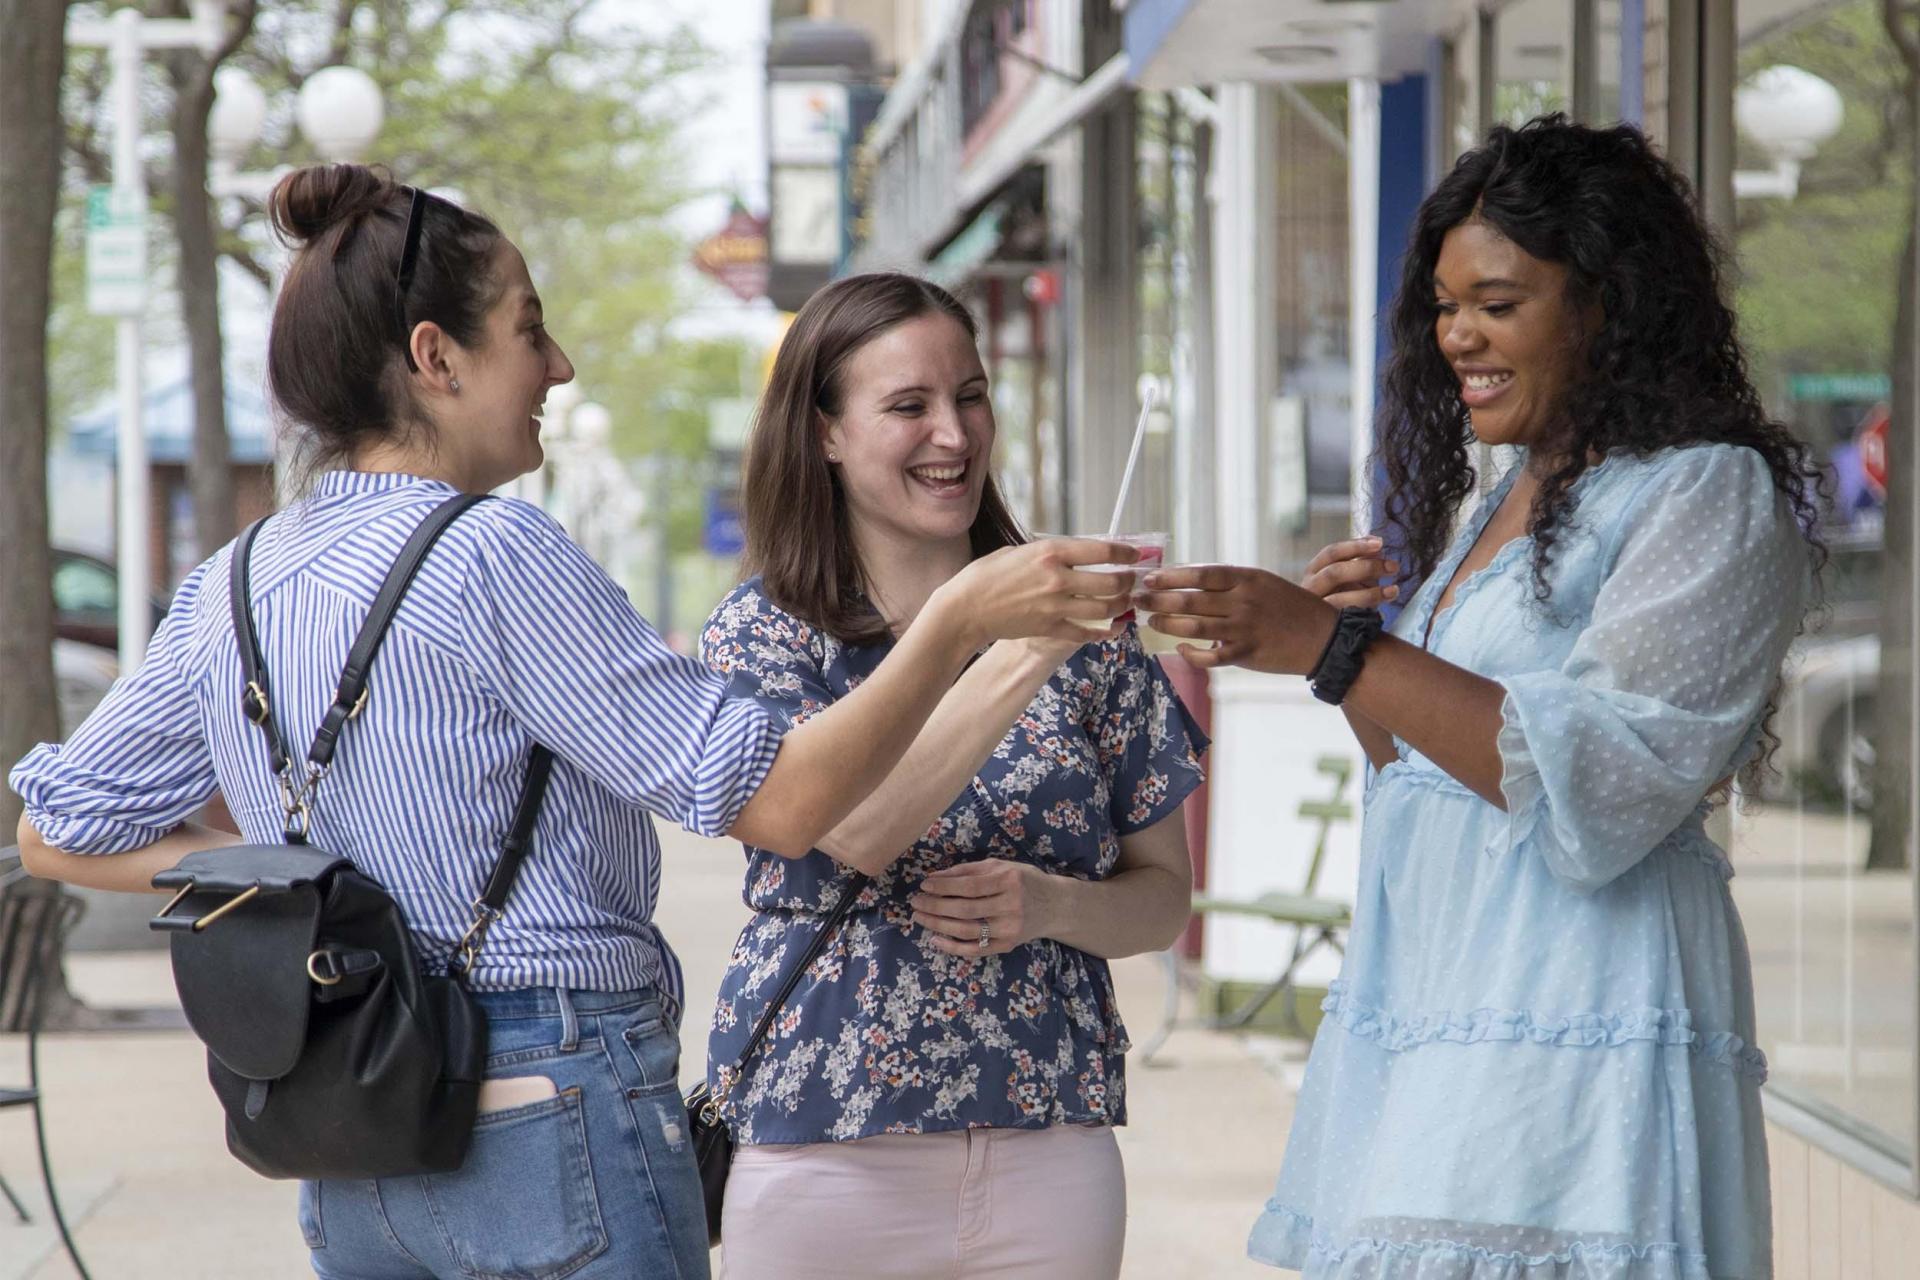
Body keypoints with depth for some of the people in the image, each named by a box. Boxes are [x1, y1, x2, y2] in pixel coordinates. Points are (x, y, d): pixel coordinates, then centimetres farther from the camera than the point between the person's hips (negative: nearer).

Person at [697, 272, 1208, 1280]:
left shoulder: (1085, 628, 6)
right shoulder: (759, 633, -1)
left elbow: (1163, 894, 9)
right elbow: (857, 830, -19)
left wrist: (1048, 906, -12)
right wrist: (1025, 654, -27)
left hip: (1050, 1149, 2)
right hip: (818, 1150, -2)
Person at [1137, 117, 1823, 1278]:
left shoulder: (1711, 496, -5)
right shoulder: (1499, 509, 21)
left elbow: (1603, 790, -17)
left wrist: (1333, 650, -20)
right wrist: (1353, 639, 6)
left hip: (1573, 1033, -8)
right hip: (1428, 1026, 8)